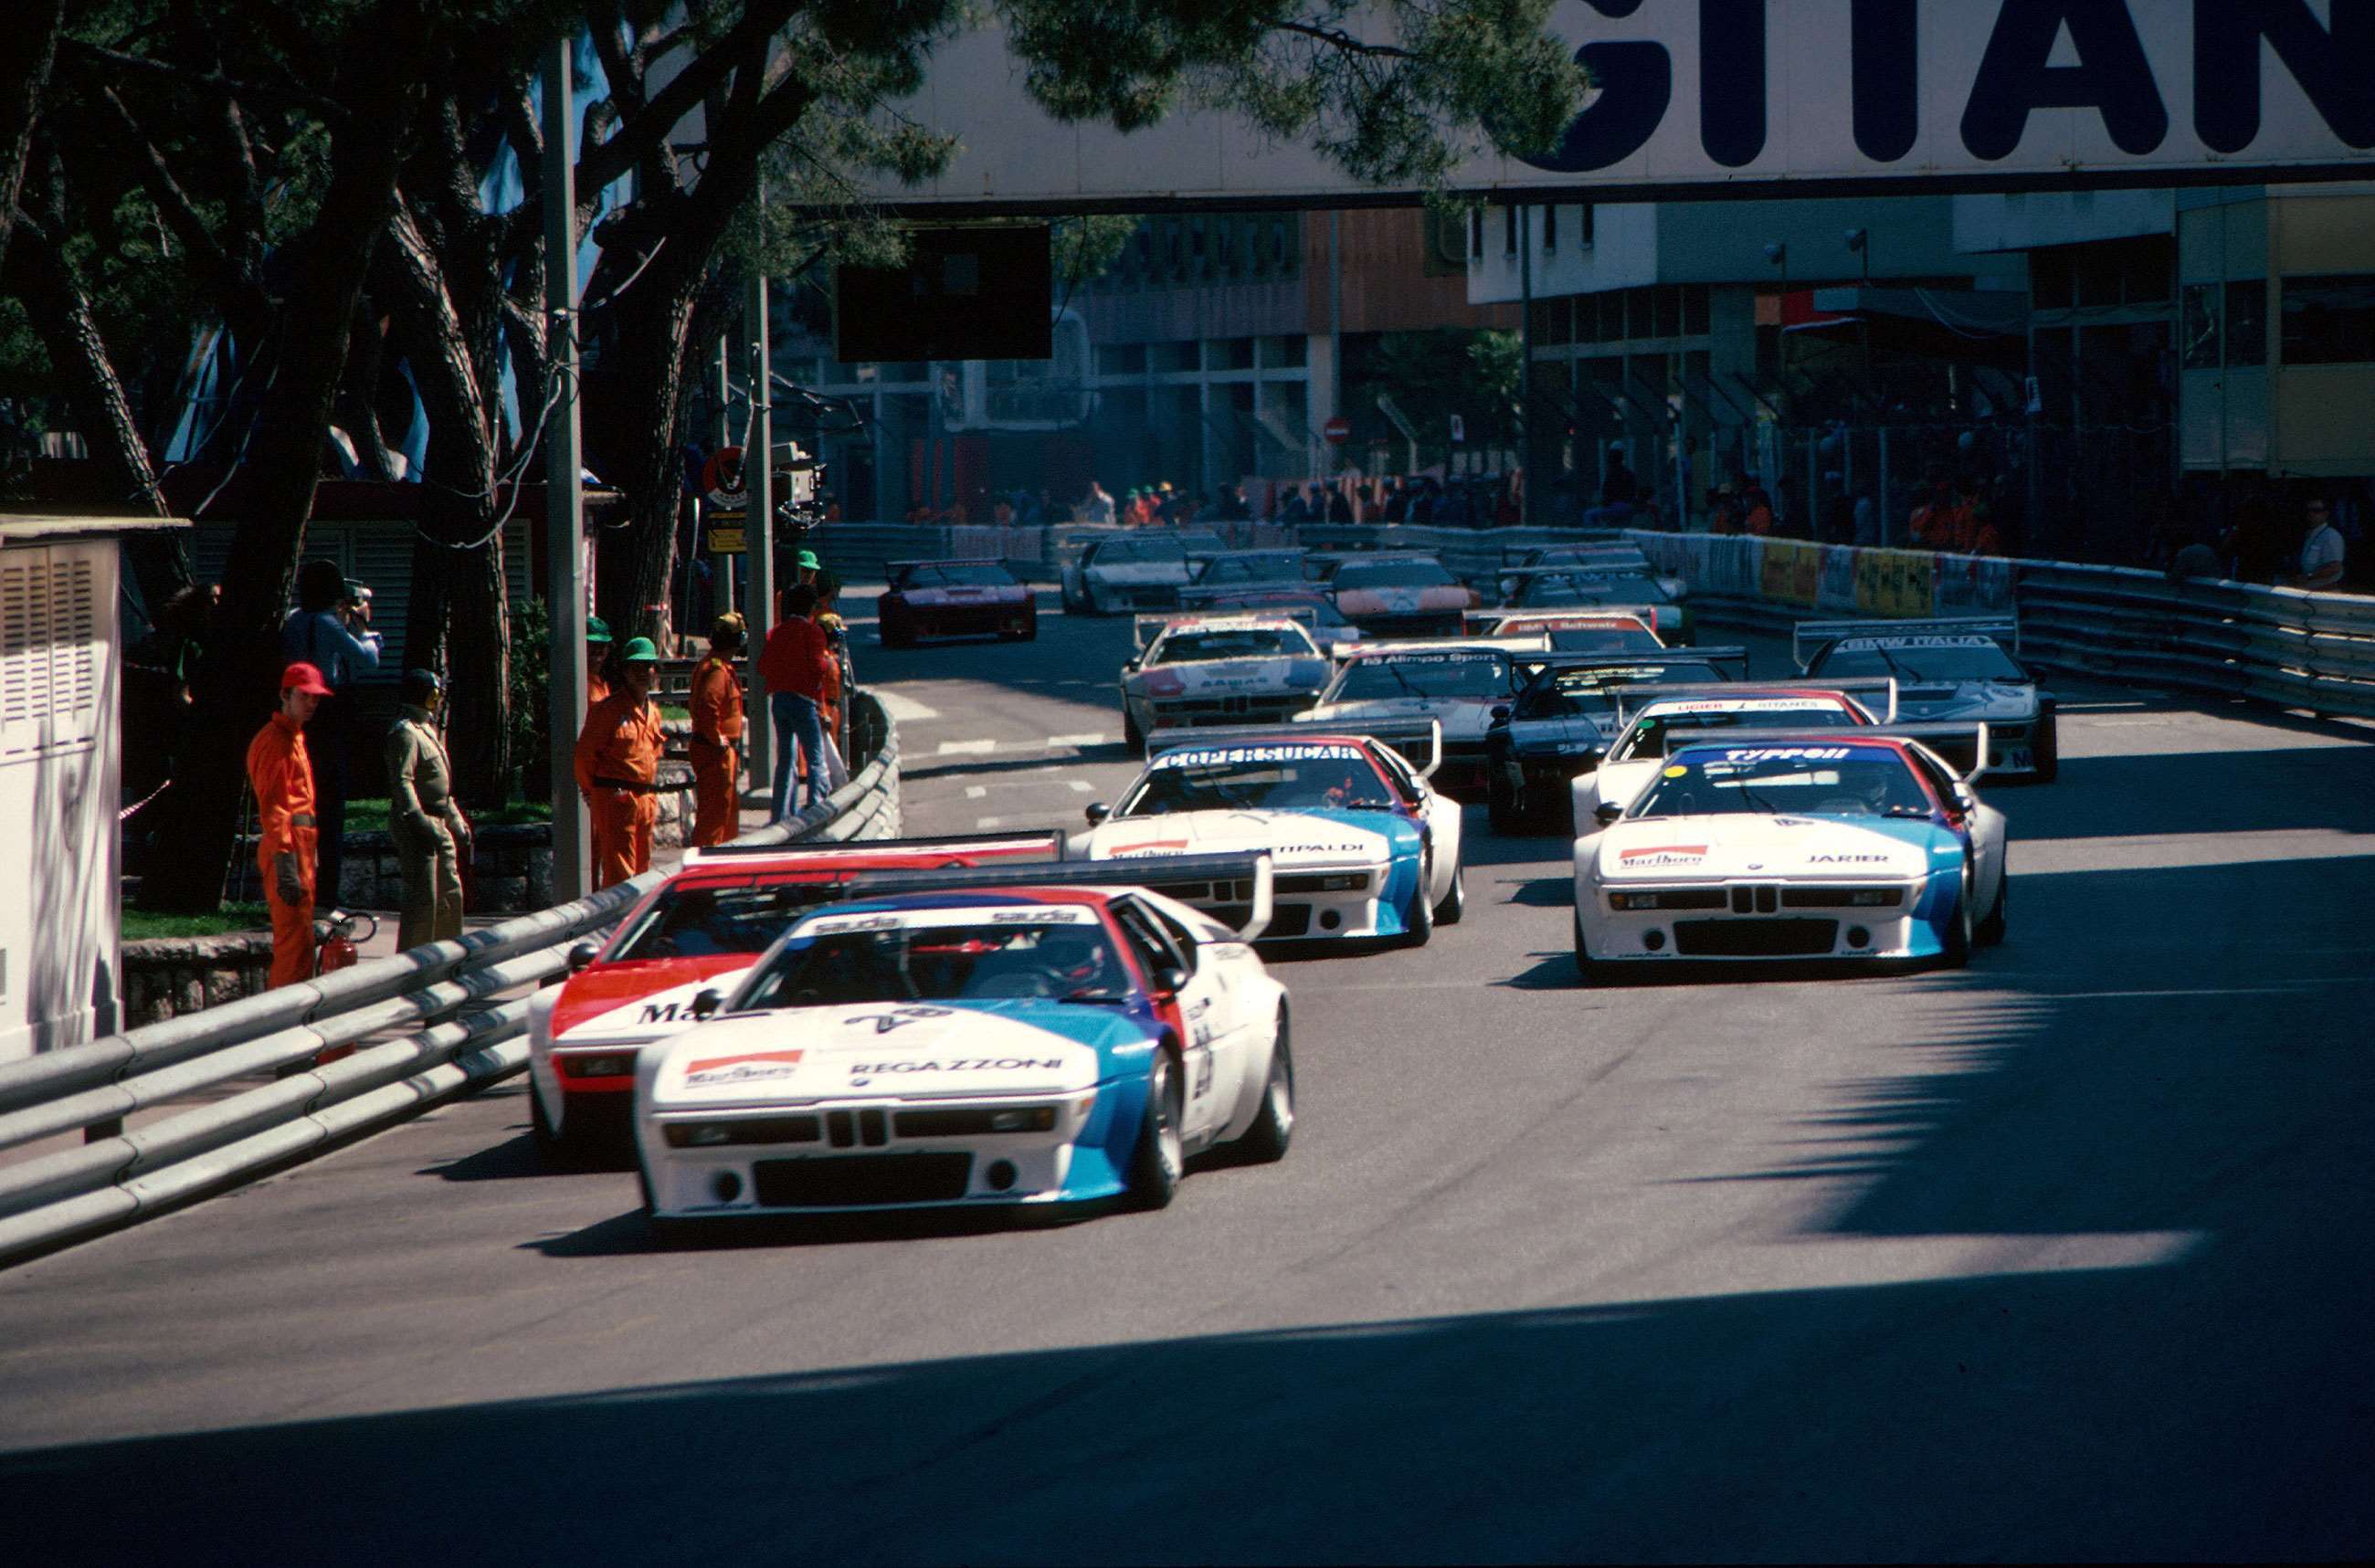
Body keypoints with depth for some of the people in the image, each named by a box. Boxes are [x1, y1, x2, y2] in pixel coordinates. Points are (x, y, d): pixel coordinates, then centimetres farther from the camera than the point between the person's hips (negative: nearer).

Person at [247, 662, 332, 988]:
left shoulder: (294, 738, 21)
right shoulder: (275, 740, -11)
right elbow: (272, 804, -19)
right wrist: (285, 863, -25)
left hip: (302, 846, 11)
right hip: (286, 846, -11)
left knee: (298, 936, 13)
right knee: (296, 938, -13)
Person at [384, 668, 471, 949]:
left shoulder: (426, 729, 21)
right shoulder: (405, 732, -12)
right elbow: (402, 782, -23)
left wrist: (457, 822, 25)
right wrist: (420, 823, -31)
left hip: (437, 826, 10)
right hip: (416, 825, -10)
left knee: (450, 895, 16)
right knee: (423, 897, -12)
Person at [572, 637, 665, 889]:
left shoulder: (653, 713, 15)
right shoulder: (608, 709, -9)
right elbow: (584, 753, -7)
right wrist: (592, 790, -1)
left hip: (645, 799, 8)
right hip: (615, 799, -8)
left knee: (642, 868, 11)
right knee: (620, 869, -10)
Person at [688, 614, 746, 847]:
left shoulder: (716, 666, 16)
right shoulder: (717, 671, -18)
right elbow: (707, 709, -31)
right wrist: (719, 740, -22)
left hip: (721, 750, 11)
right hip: (716, 752, -11)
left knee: (730, 806, 19)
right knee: (715, 810, -8)